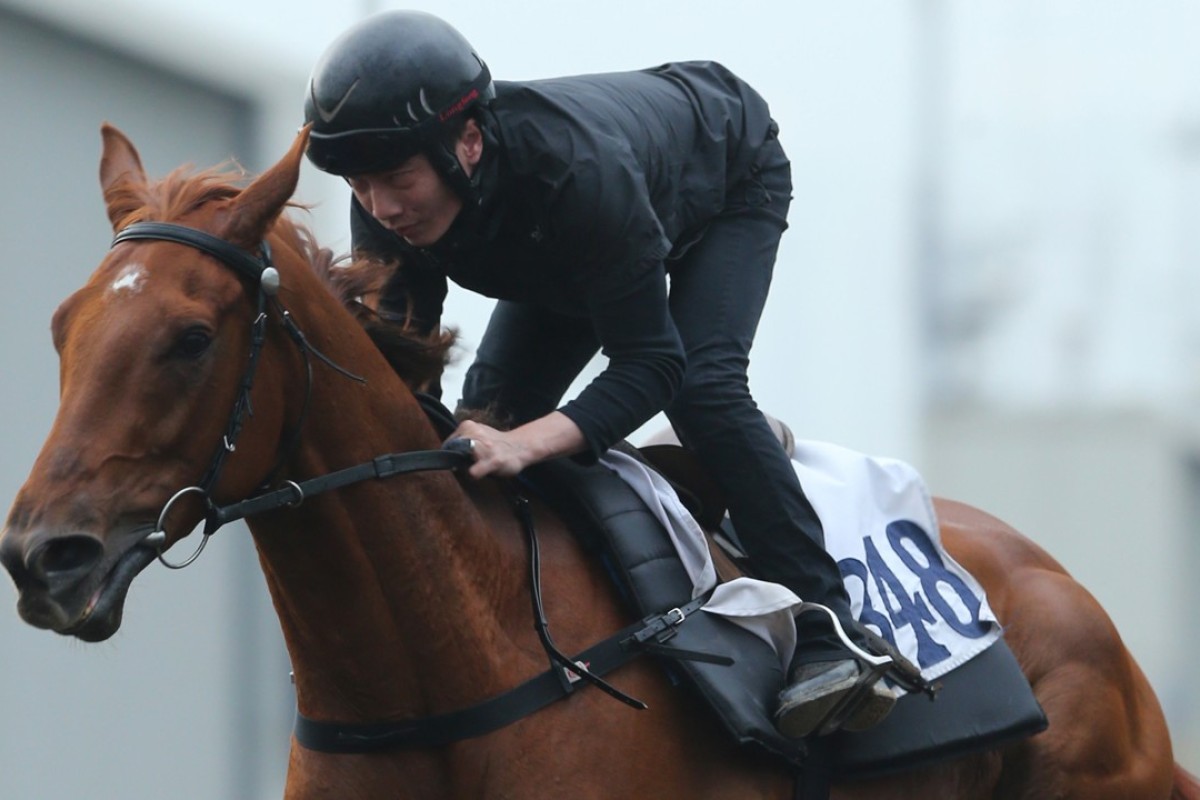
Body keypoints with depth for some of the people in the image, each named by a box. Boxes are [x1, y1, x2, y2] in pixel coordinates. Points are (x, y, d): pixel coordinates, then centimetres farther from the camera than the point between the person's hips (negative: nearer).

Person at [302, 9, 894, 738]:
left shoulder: (575, 168, -49)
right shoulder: (386, 215, -31)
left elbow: (651, 362, -44)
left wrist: (526, 443, -59)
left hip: (735, 178, -6)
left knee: (699, 385, -28)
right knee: (493, 405, -9)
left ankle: (825, 632, -27)